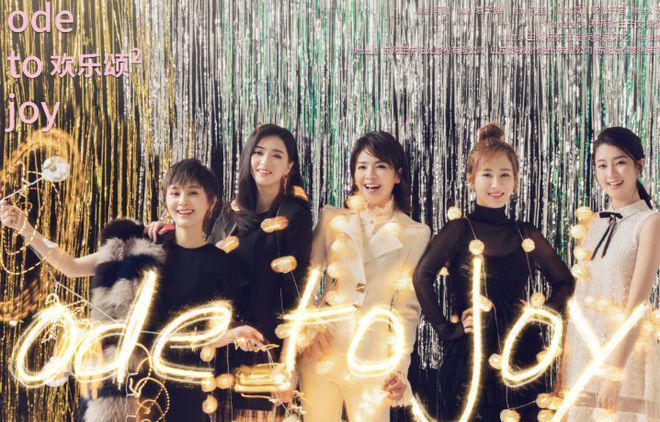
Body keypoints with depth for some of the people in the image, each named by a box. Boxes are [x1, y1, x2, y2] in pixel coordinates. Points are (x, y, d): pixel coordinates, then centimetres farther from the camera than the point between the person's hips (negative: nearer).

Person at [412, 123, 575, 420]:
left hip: (521, 356, 4)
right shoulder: (459, 230, -3)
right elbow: (422, 277, -15)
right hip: (470, 359, -4)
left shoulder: (526, 235, 9)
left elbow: (565, 282, 18)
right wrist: (447, 328, -15)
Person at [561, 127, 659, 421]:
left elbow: (636, 303, -15)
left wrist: (614, 370, -21)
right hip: (582, 350, 6)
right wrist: (564, 364, 7)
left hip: (625, 349, -6)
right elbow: (579, 297, 11)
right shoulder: (594, 224, 11)